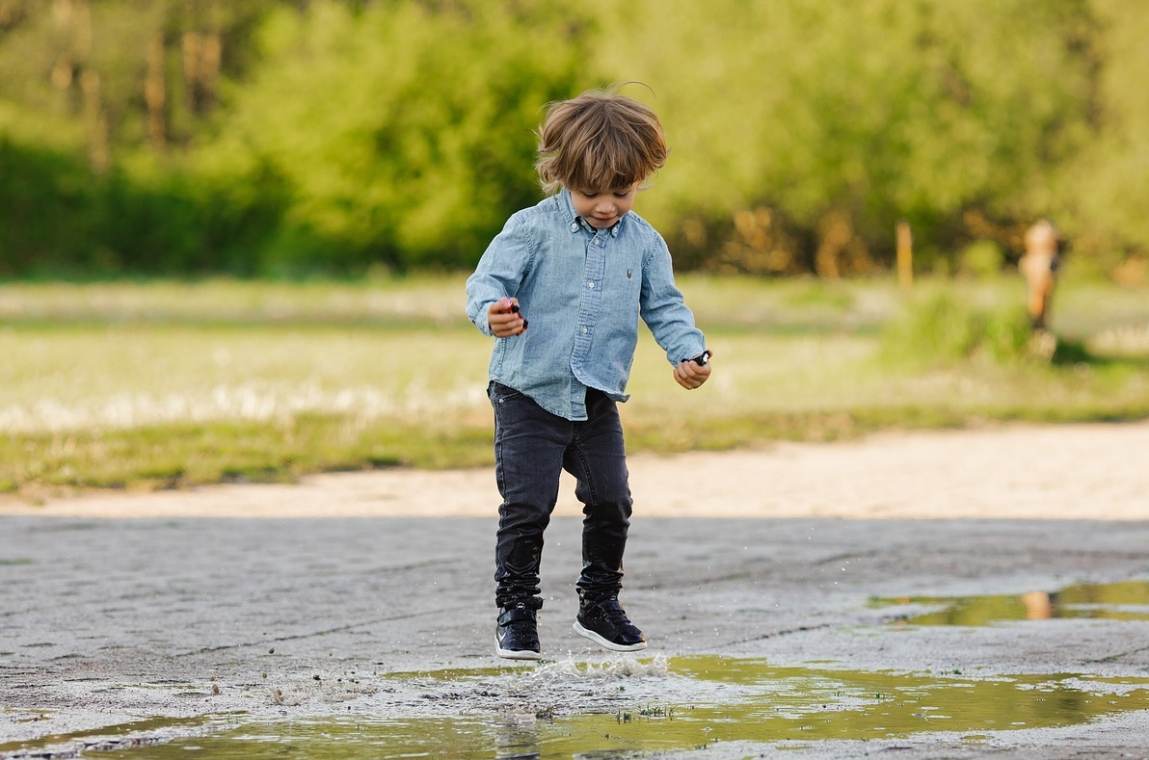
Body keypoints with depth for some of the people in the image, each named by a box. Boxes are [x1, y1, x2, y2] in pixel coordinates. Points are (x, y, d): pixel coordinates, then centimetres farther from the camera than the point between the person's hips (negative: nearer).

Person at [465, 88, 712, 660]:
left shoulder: (643, 243, 2)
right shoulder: (532, 230, -10)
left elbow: (665, 306, 9)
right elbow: (487, 281, -15)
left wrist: (687, 353, -9)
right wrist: (492, 312, -39)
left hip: (597, 401, 4)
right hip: (528, 397, -4)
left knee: (611, 502, 5)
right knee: (526, 506, -7)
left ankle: (599, 605, 22)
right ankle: (515, 613, 5)